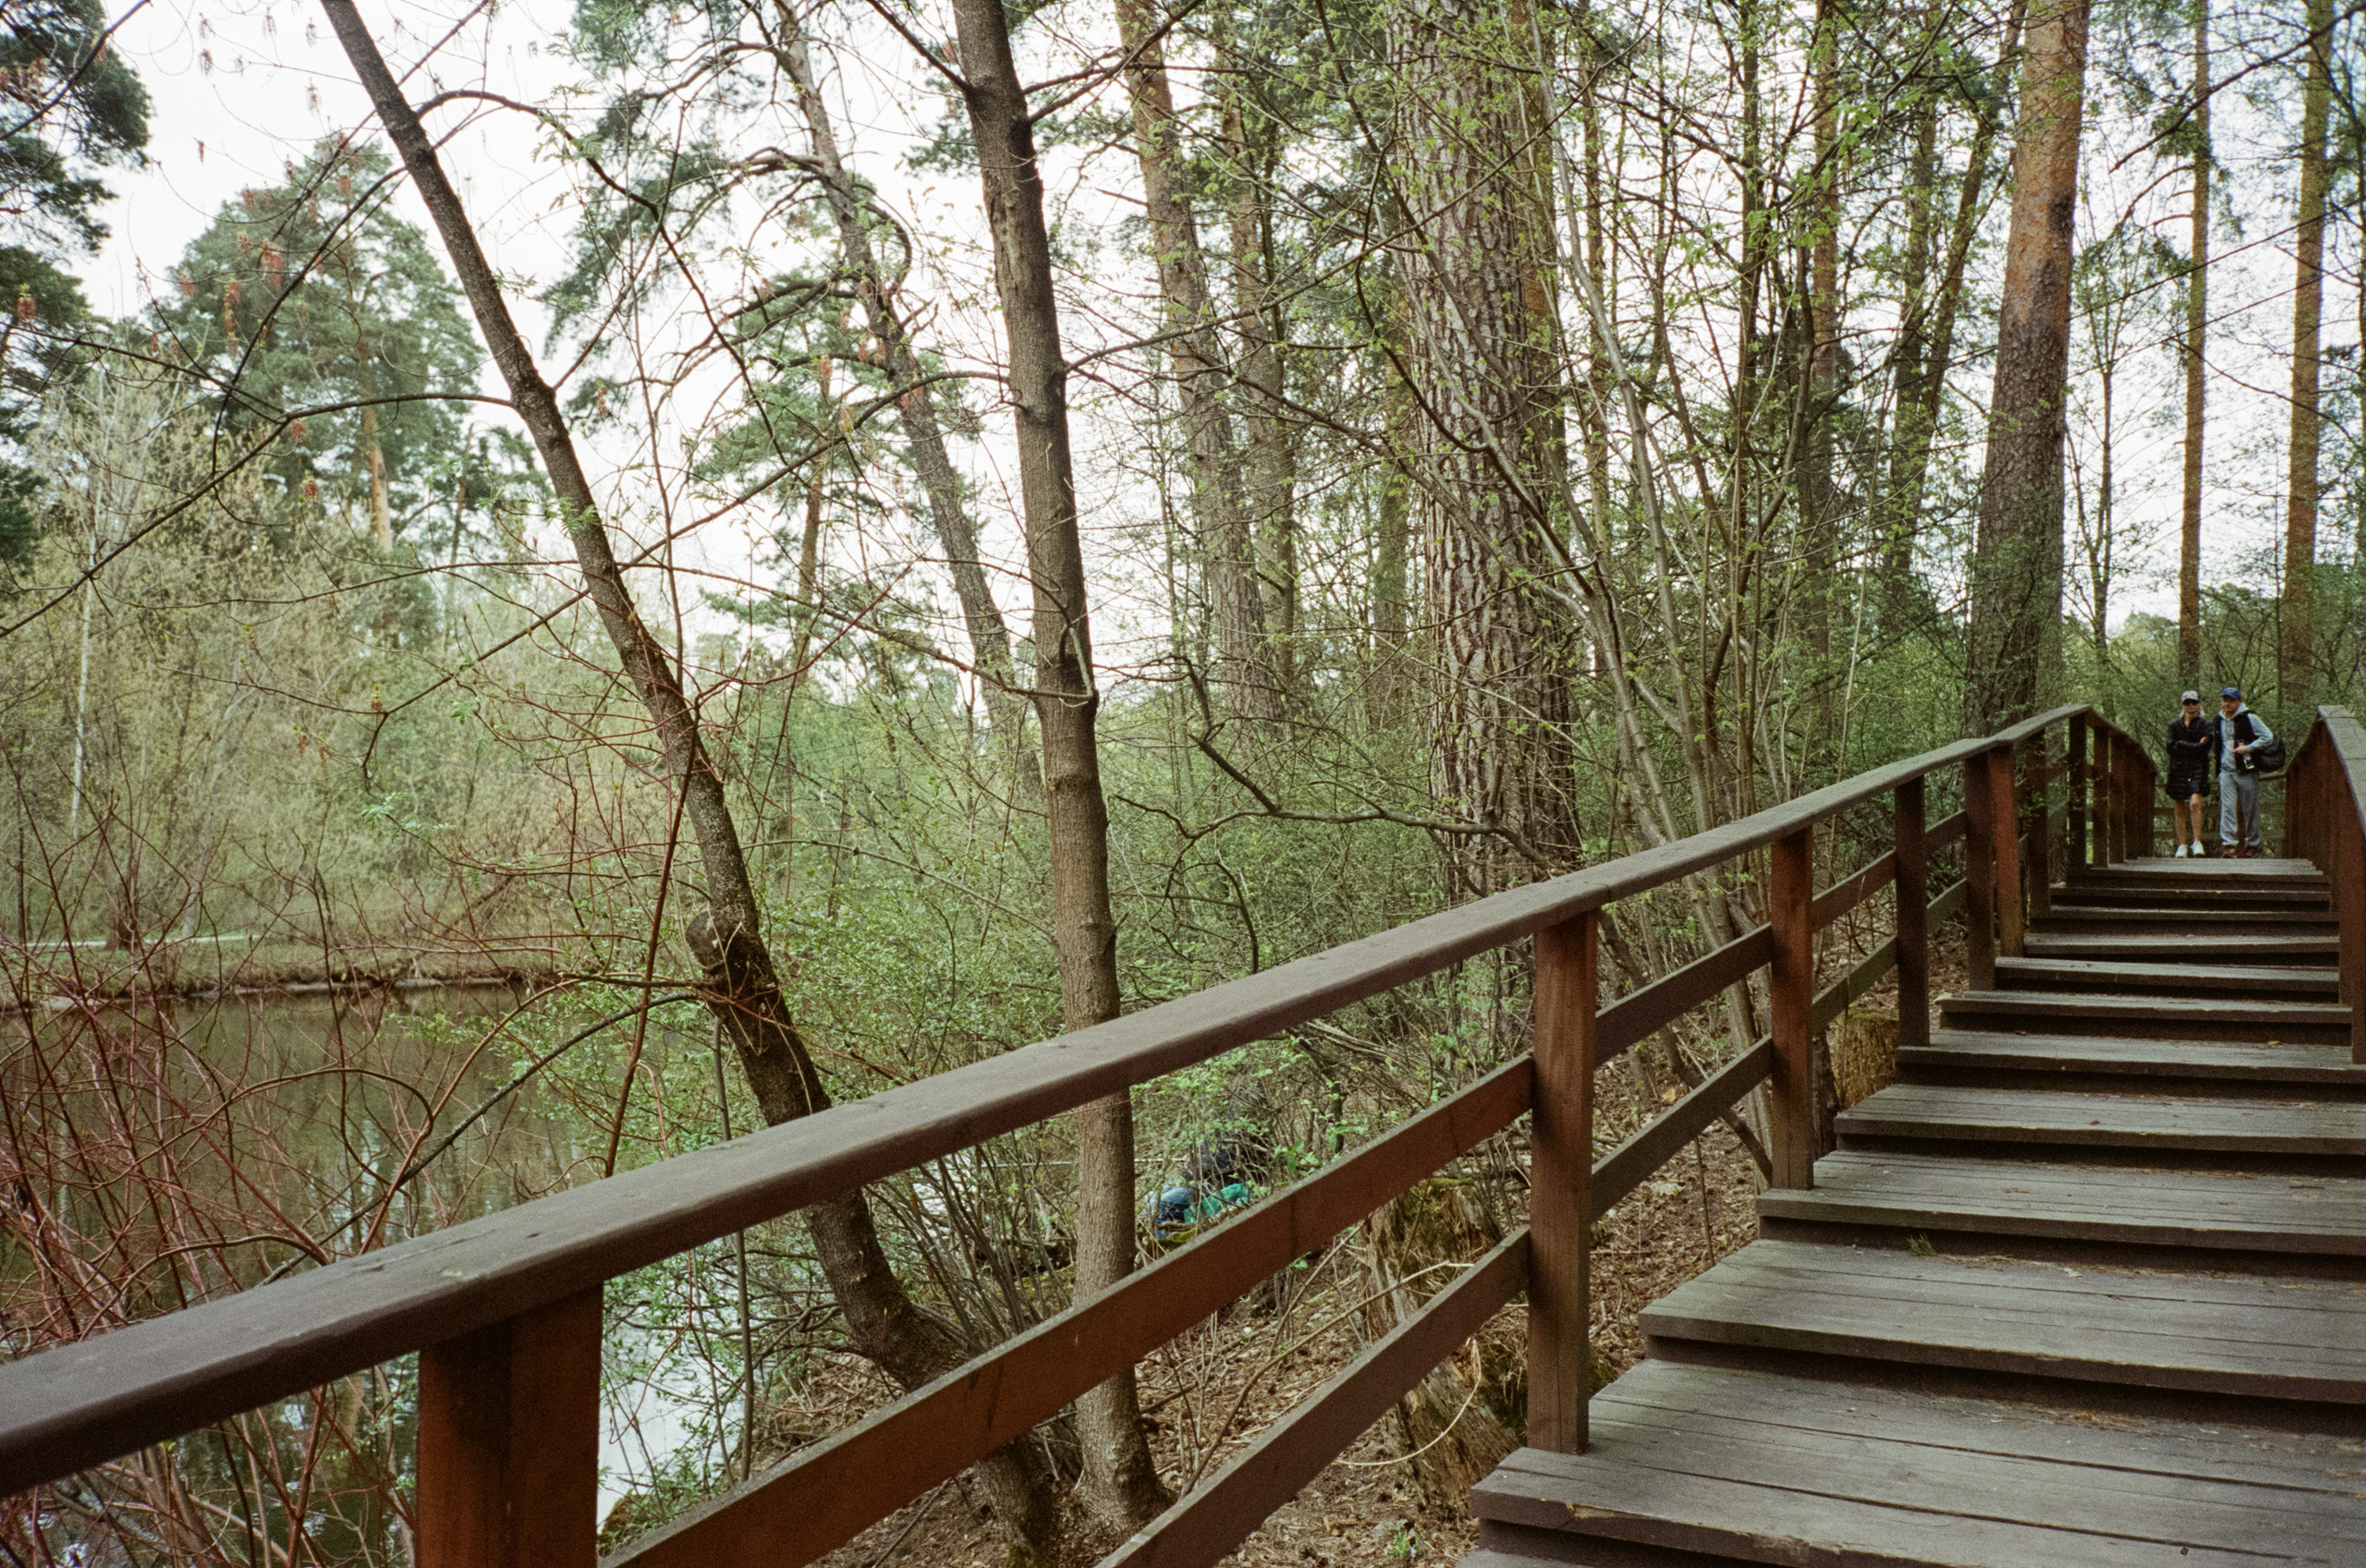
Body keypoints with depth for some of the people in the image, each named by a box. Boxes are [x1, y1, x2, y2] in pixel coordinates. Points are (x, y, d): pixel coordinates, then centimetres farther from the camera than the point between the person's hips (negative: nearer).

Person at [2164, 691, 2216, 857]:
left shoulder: (2206, 725, 6)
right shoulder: (2174, 725, 11)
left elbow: (2206, 747, -8)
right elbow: (2170, 747, -3)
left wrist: (2182, 745, -9)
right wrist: (2195, 746, -8)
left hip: (2198, 769, -2)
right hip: (2178, 770, 2)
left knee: (2195, 803, -20)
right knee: (2179, 809, 4)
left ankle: (2197, 842, -14)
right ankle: (2182, 845, 11)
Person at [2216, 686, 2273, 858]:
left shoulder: (2249, 718, -4)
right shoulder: (2219, 720, 13)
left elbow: (2268, 736, -8)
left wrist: (2248, 748, -16)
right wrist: (2214, 755, 12)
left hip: (2246, 771, -3)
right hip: (2226, 771, 3)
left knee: (2249, 809, 4)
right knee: (2227, 807, -8)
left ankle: (2251, 844, 14)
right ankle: (2229, 844, -13)